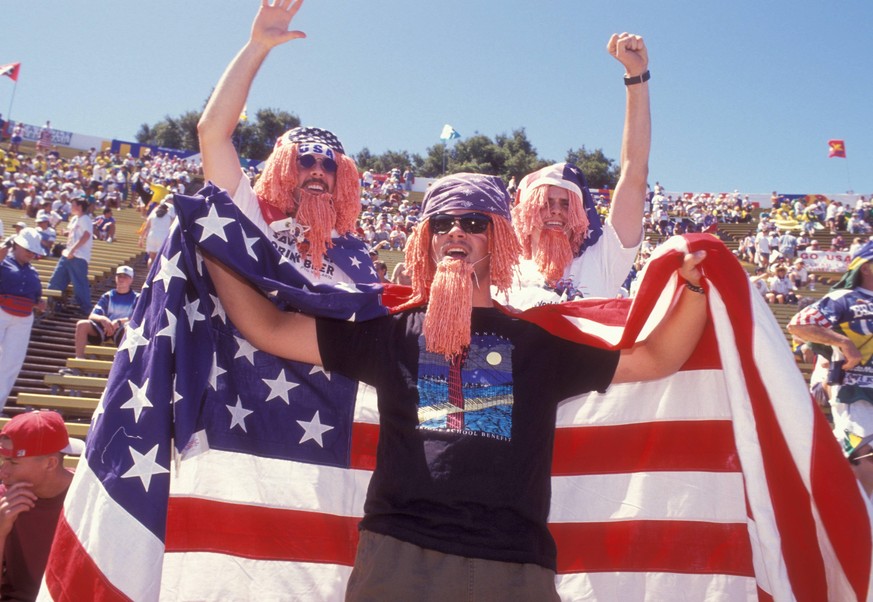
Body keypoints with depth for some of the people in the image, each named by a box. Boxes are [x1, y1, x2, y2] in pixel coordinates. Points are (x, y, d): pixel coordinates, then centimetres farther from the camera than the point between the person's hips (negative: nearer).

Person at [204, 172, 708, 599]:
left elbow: (656, 358, 15)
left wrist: (694, 283, 2)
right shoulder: (391, 331, 12)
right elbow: (269, 328, 11)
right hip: (400, 553, 0)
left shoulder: (540, 341, 14)